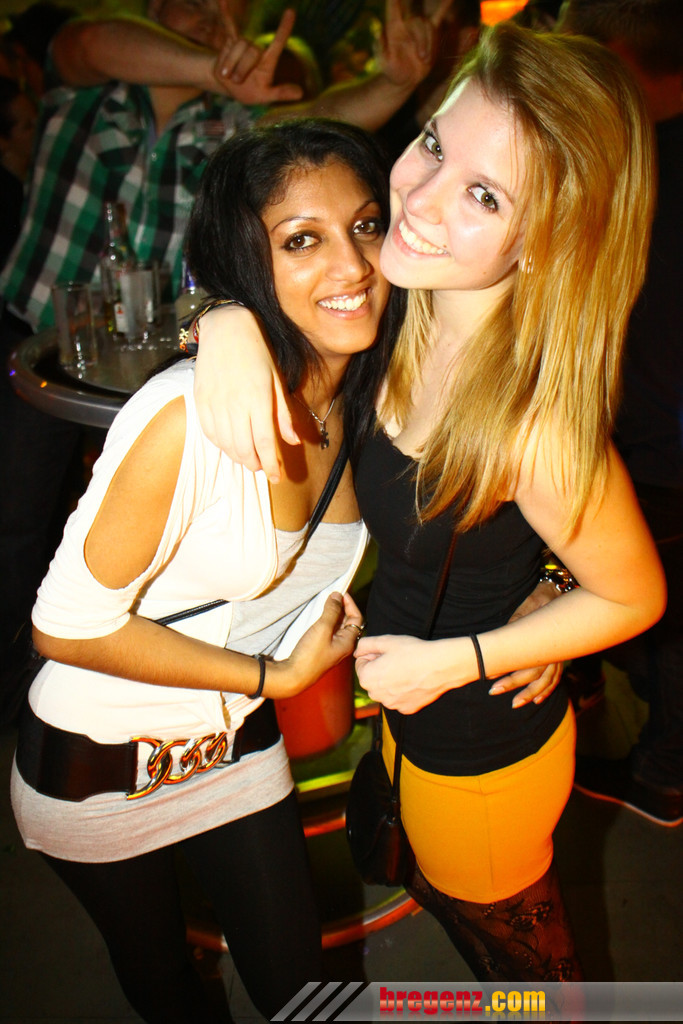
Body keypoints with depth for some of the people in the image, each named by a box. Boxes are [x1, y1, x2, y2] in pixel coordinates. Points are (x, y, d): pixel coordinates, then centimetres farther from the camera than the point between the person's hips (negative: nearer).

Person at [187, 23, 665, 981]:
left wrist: (454, 660, -23)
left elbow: (634, 597, -21)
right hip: (405, 700, 7)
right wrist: (229, 321, -25)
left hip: (483, 753, -7)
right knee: (445, 895, 37)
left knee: (517, 948, 28)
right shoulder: (406, 309, -19)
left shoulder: (534, 425, -38)